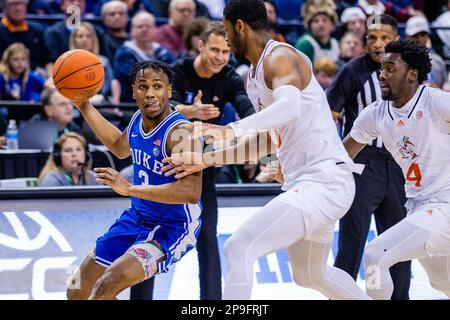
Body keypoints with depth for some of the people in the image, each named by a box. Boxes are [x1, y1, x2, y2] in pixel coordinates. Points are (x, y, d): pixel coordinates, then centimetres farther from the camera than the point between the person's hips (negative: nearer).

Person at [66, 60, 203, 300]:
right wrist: (84, 107, 18)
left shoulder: (180, 134, -26)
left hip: (172, 228, -9)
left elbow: (191, 192, -38)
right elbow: (120, 147, 24)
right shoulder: (138, 120, -1)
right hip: (137, 217, 9)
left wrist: (131, 189, -39)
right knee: (78, 291, 13)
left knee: (106, 286, -27)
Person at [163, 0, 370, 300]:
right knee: (310, 275, 28)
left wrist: (232, 130, -47)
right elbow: (265, 142, 25)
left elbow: (290, 106, -35)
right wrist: (207, 160, 18)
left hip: (324, 181, -11)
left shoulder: (280, 57, -13)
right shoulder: (254, 78, 18)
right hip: (306, 182, 11)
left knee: (239, 249, -21)